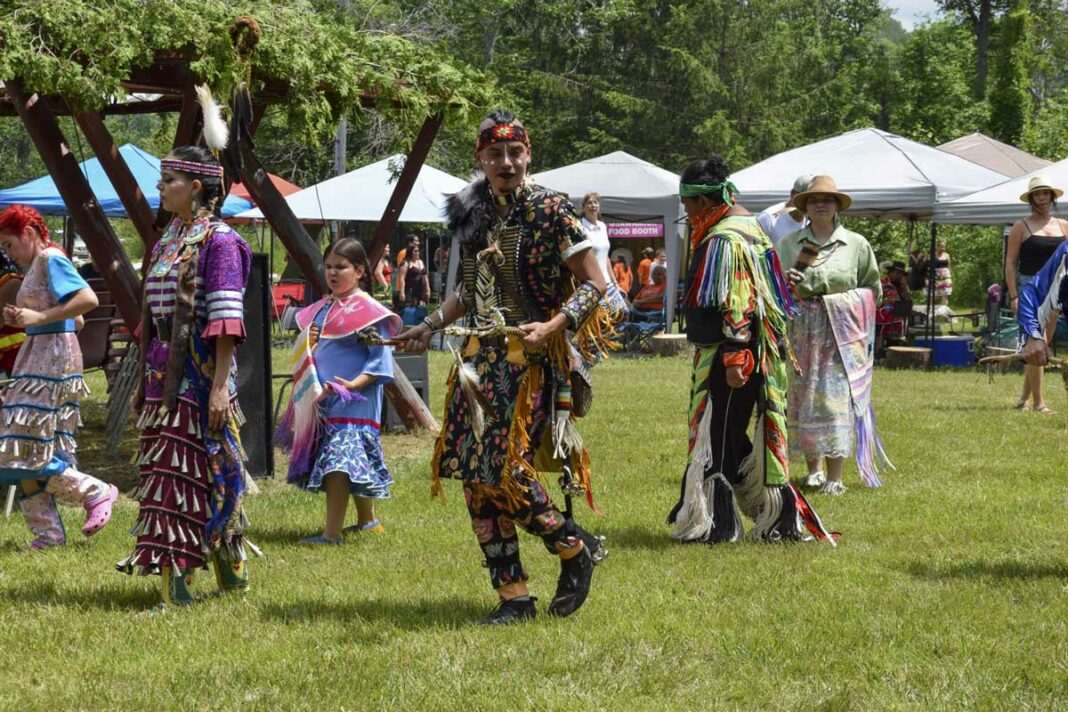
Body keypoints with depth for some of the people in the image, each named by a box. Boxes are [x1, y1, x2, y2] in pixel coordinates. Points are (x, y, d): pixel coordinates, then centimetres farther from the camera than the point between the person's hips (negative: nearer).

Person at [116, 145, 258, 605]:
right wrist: (143, 382, 18)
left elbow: (226, 319, -15)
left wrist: (220, 386, -20)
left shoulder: (218, 240, -9)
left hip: (199, 375, -8)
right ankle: (172, 581, 7)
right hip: (164, 376, 8)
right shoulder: (167, 242, 15)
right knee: (162, 466, 5)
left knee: (197, 470, -6)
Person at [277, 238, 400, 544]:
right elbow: (305, 356, 25)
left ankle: (331, 533, -23)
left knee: (339, 460, -18)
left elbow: (380, 360, -12)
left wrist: (353, 385, -24)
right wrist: (308, 342, 1)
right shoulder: (321, 310, 15)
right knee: (354, 462, 16)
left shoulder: (367, 311, -7)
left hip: (354, 401, -8)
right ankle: (367, 520, 31)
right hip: (320, 399, 8)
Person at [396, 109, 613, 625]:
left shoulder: (550, 211, -8)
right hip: (480, 359, 7)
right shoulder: (472, 213, 11)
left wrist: (553, 327, -21)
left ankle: (576, 548, 8)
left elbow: (594, 285, -8)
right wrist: (431, 325, 18)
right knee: (475, 475, 0)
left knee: (506, 470, -16)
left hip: (530, 361, -7)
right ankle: (513, 597, 7)